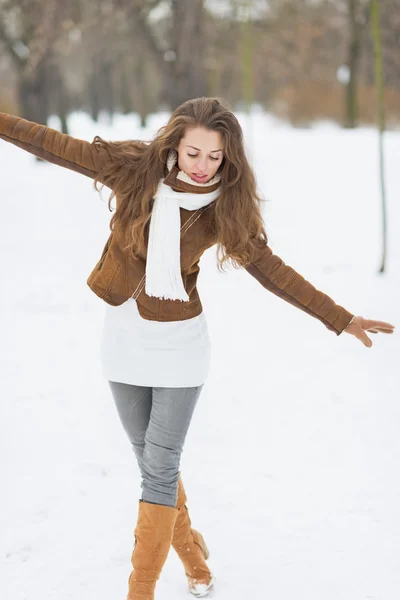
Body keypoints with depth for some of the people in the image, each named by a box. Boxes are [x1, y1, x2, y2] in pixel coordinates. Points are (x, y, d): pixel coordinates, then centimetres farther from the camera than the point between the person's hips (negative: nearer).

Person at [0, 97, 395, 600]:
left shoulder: (226, 204, -12)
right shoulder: (134, 167, -13)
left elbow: (271, 270, -7)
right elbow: (58, 146, -5)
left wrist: (340, 319, -8)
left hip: (179, 342, -2)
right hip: (124, 335, 2)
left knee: (160, 465, -3)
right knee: (150, 459, 14)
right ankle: (189, 549, 36)